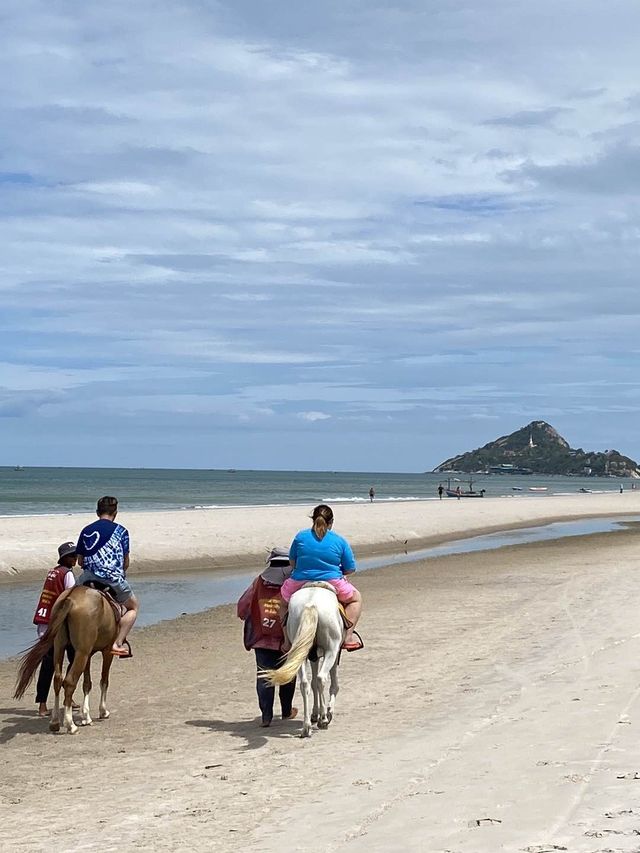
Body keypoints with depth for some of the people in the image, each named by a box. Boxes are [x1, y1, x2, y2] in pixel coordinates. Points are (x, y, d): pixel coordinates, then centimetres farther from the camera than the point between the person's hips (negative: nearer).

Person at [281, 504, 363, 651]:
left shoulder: (301, 536, 3)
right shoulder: (340, 541, 0)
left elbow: (292, 562, 11)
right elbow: (350, 569, 5)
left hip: (299, 584, 1)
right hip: (332, 584, -1)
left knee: (285, 600, 33)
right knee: (356, 599, 26)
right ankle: (348, 637, 12)